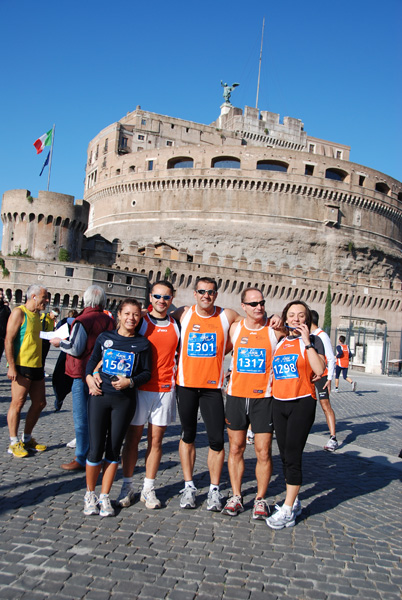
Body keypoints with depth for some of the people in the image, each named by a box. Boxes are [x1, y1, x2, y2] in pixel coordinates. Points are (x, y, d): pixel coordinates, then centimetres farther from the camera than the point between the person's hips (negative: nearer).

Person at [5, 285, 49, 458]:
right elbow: (8, 341, -14)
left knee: (39, 403, 10)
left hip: (37, 366, 9)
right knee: (18, 403, -2)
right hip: (21, 366, -8)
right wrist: (11, 366, -20)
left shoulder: (37, 314, 15)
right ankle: (14, 443, 9)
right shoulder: (19, 312, -9)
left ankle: (27, 439, 23)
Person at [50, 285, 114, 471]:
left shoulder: (82, 321, -15)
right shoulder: (109, 321, 2)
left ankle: (81, 460, 4)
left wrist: (59, 342, -1)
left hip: (83, 374, -6)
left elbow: (75, 349, -17)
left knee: (81, 418, 0)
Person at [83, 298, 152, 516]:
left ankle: (104, 497, 21)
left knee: (114, 449, 6)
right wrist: (90, 377, -3)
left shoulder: (142, 344, 2)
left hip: (124, 401, 0)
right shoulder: (105, 337, 5)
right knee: (95, 448, 2)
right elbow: (92, 360, 15)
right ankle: (90, 494, 22)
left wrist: (130, 381, -13)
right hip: (99, 397, 0)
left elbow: (146, 372, 4)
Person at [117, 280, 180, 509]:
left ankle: (149, 489, 19)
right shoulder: (139, 322, 0)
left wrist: (177, 378, 6)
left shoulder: (177, 326, 8)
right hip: (139, 388, -2)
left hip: (165, 389, 2)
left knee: (156, 439, 7)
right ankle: (128, 487, 19)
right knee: (133, 438, 5)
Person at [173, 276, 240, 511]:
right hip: (186, 383, 1)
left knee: (217, 439, -3)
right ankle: (189, 486, 25)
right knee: (188, 436, 12)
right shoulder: (183, 314, 2)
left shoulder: (228, 316, 1)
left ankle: (215, 490, 14)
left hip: (213, 386, -1)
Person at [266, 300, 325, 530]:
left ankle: (287, 511, 1)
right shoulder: (280, 342, 12)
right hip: (279, 403, 6)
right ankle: (294, 502, 26)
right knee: (285, 456, 12)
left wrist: (307, 342, -18)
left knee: (293, 456, -7)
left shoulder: (312, 341, -3)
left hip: (302, 403, -6)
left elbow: (319, 370, -19)